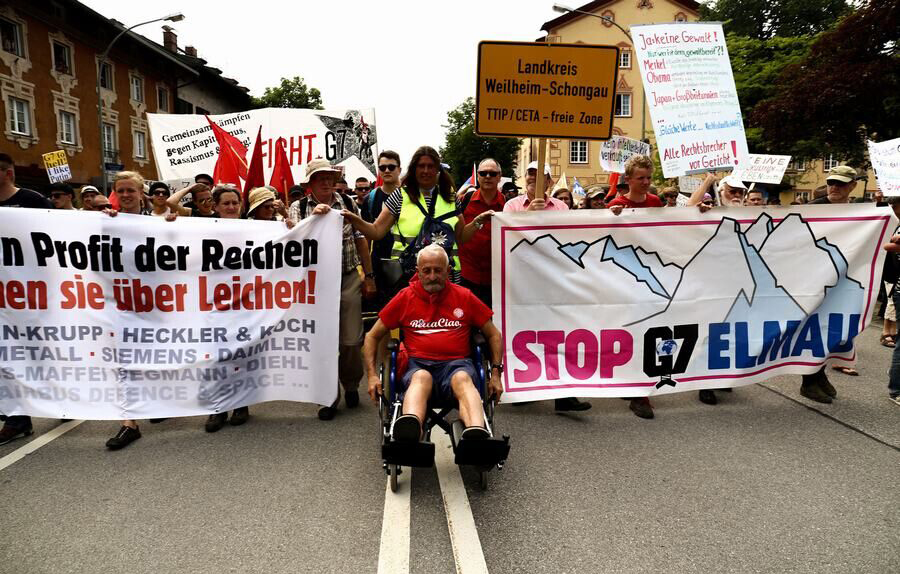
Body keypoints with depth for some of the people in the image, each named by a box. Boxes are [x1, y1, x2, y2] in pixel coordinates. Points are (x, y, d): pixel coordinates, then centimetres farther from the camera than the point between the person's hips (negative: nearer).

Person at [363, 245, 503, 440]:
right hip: (418, 364, 0)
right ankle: (408, 434, -67)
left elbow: (494, 335, 21)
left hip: (456, 363, 0)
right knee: (421, 377, -37)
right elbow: (372, 336, 19)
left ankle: (477, 434, -65)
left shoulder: (464, 297, 15)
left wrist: (496, 373, 10)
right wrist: (372, 375, 6)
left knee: (463, 379, -36)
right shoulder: (404, 298, 14)